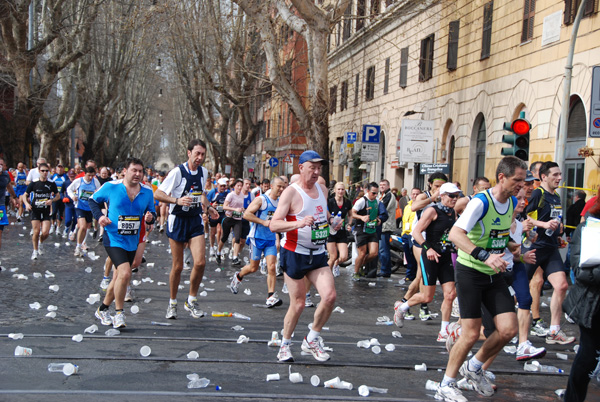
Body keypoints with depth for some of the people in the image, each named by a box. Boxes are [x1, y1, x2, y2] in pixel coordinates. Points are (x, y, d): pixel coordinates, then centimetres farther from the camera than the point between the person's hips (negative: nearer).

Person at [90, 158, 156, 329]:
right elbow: (93, 200, 5)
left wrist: (150, 217, -12)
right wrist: (99, 215, -12)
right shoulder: (111, 187, -9)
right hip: (114, 239, -5)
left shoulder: (147, 191, 2)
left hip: (132, 242, 6)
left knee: (119, 278, 15)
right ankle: (118, 314, -4)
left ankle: (103, 310, 37)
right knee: (125, 273, -22)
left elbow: (151, 213, 12)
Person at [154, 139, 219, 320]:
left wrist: (208, 206, 11)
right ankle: (172, 303, 21)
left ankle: (191, 301, 8)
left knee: (200, 262, -11)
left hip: (195, 220, 4)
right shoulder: (178, 172, -14)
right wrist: (177, 200, -28)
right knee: (178, 266, 2)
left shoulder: (203, 172, 5)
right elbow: (157, 194, -15)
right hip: (177, 220, -4)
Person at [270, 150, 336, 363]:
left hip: (318, 254, 6)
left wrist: (329, 220, 8)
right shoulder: (291, 192, -12)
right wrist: (299, 223, -36)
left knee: (330, 296, -8)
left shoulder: (322, 189, 10)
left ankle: (311, 340, 11)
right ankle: (285, 344, 22)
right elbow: (274, 224, -21)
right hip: (294, 253, -6)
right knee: (298, 304, -1)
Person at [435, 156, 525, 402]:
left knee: (508, 329, -3)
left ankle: (474, 368, 22)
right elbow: (455, 234, -33)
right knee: (471, 333, -7)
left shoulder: (513, 202, 4)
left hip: (494, 274, 7)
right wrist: (485, 257, -43)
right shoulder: (481, 202, -20)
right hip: (470, 271, -7)